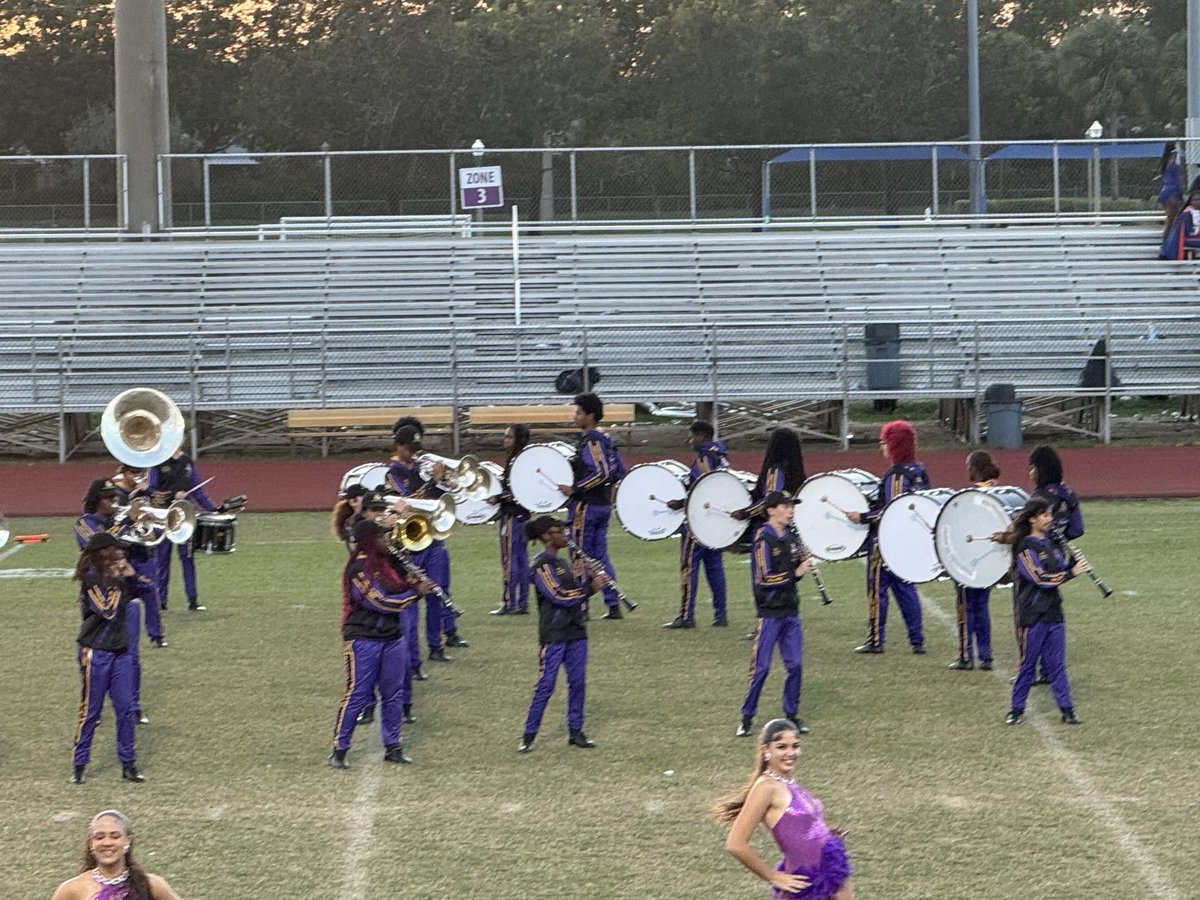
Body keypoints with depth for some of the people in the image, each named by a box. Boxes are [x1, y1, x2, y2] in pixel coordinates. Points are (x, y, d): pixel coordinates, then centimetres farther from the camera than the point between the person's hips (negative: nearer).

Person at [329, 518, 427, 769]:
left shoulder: (385, 562, 11)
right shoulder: (359, 568, -15)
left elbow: (399, 589, 19)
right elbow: (382, 602, -19)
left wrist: (413, 584, -1)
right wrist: (415, 592, -15)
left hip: (393, 637, 8)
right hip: (364, 640, -8)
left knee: (393, 694, 10)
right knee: (358, 695, -5)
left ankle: (392, 747, 19)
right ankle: (339, 750, 2)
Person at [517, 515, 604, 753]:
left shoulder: (560, 562, 16)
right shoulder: (541, 565, -12)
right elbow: (558, 596, -19)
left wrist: (591, 580, -3)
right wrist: (590, 588, -13)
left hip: (575, 631, 8)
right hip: (554, 634, -8)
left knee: (577, 681, 8)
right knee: (546, 684, -5)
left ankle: (575, 731, 16)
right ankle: (529, 735, 2)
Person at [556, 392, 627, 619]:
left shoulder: (590, 441, -16)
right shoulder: (606, 440, 12)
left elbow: (601, 473, -24)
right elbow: (620, 472, 16)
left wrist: (575, 489, -21)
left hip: (586, 506, -9)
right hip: (603, 505, 9)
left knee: (580, 557, -2)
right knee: (600, 556, 13)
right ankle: (614, 605, 11)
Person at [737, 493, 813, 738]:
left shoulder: (790, 535, 9)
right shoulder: (763, 539, -12)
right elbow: (764, 579, -17)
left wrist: (804, 564, -3)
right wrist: (796, 573, -16)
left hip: (790, 611, 6)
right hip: (769, 613, -6)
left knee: (795, 665, 6)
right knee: (761, 667, -2)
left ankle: (792, 715, 18)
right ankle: (747, 718, 8)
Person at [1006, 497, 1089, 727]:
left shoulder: (1051, 542, 10)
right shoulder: (1025, 547, -12)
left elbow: (1063, 568, 14)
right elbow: (1040, 578, -19)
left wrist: (1073, 561, -6)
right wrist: (1071, 573, -17)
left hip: (1053, 610, 6)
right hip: (1034, 613, -6)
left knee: (1056, 664, 8)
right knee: (1029, 663, 2)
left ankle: (1066, 709, 10)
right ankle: (1017, 708, 14)